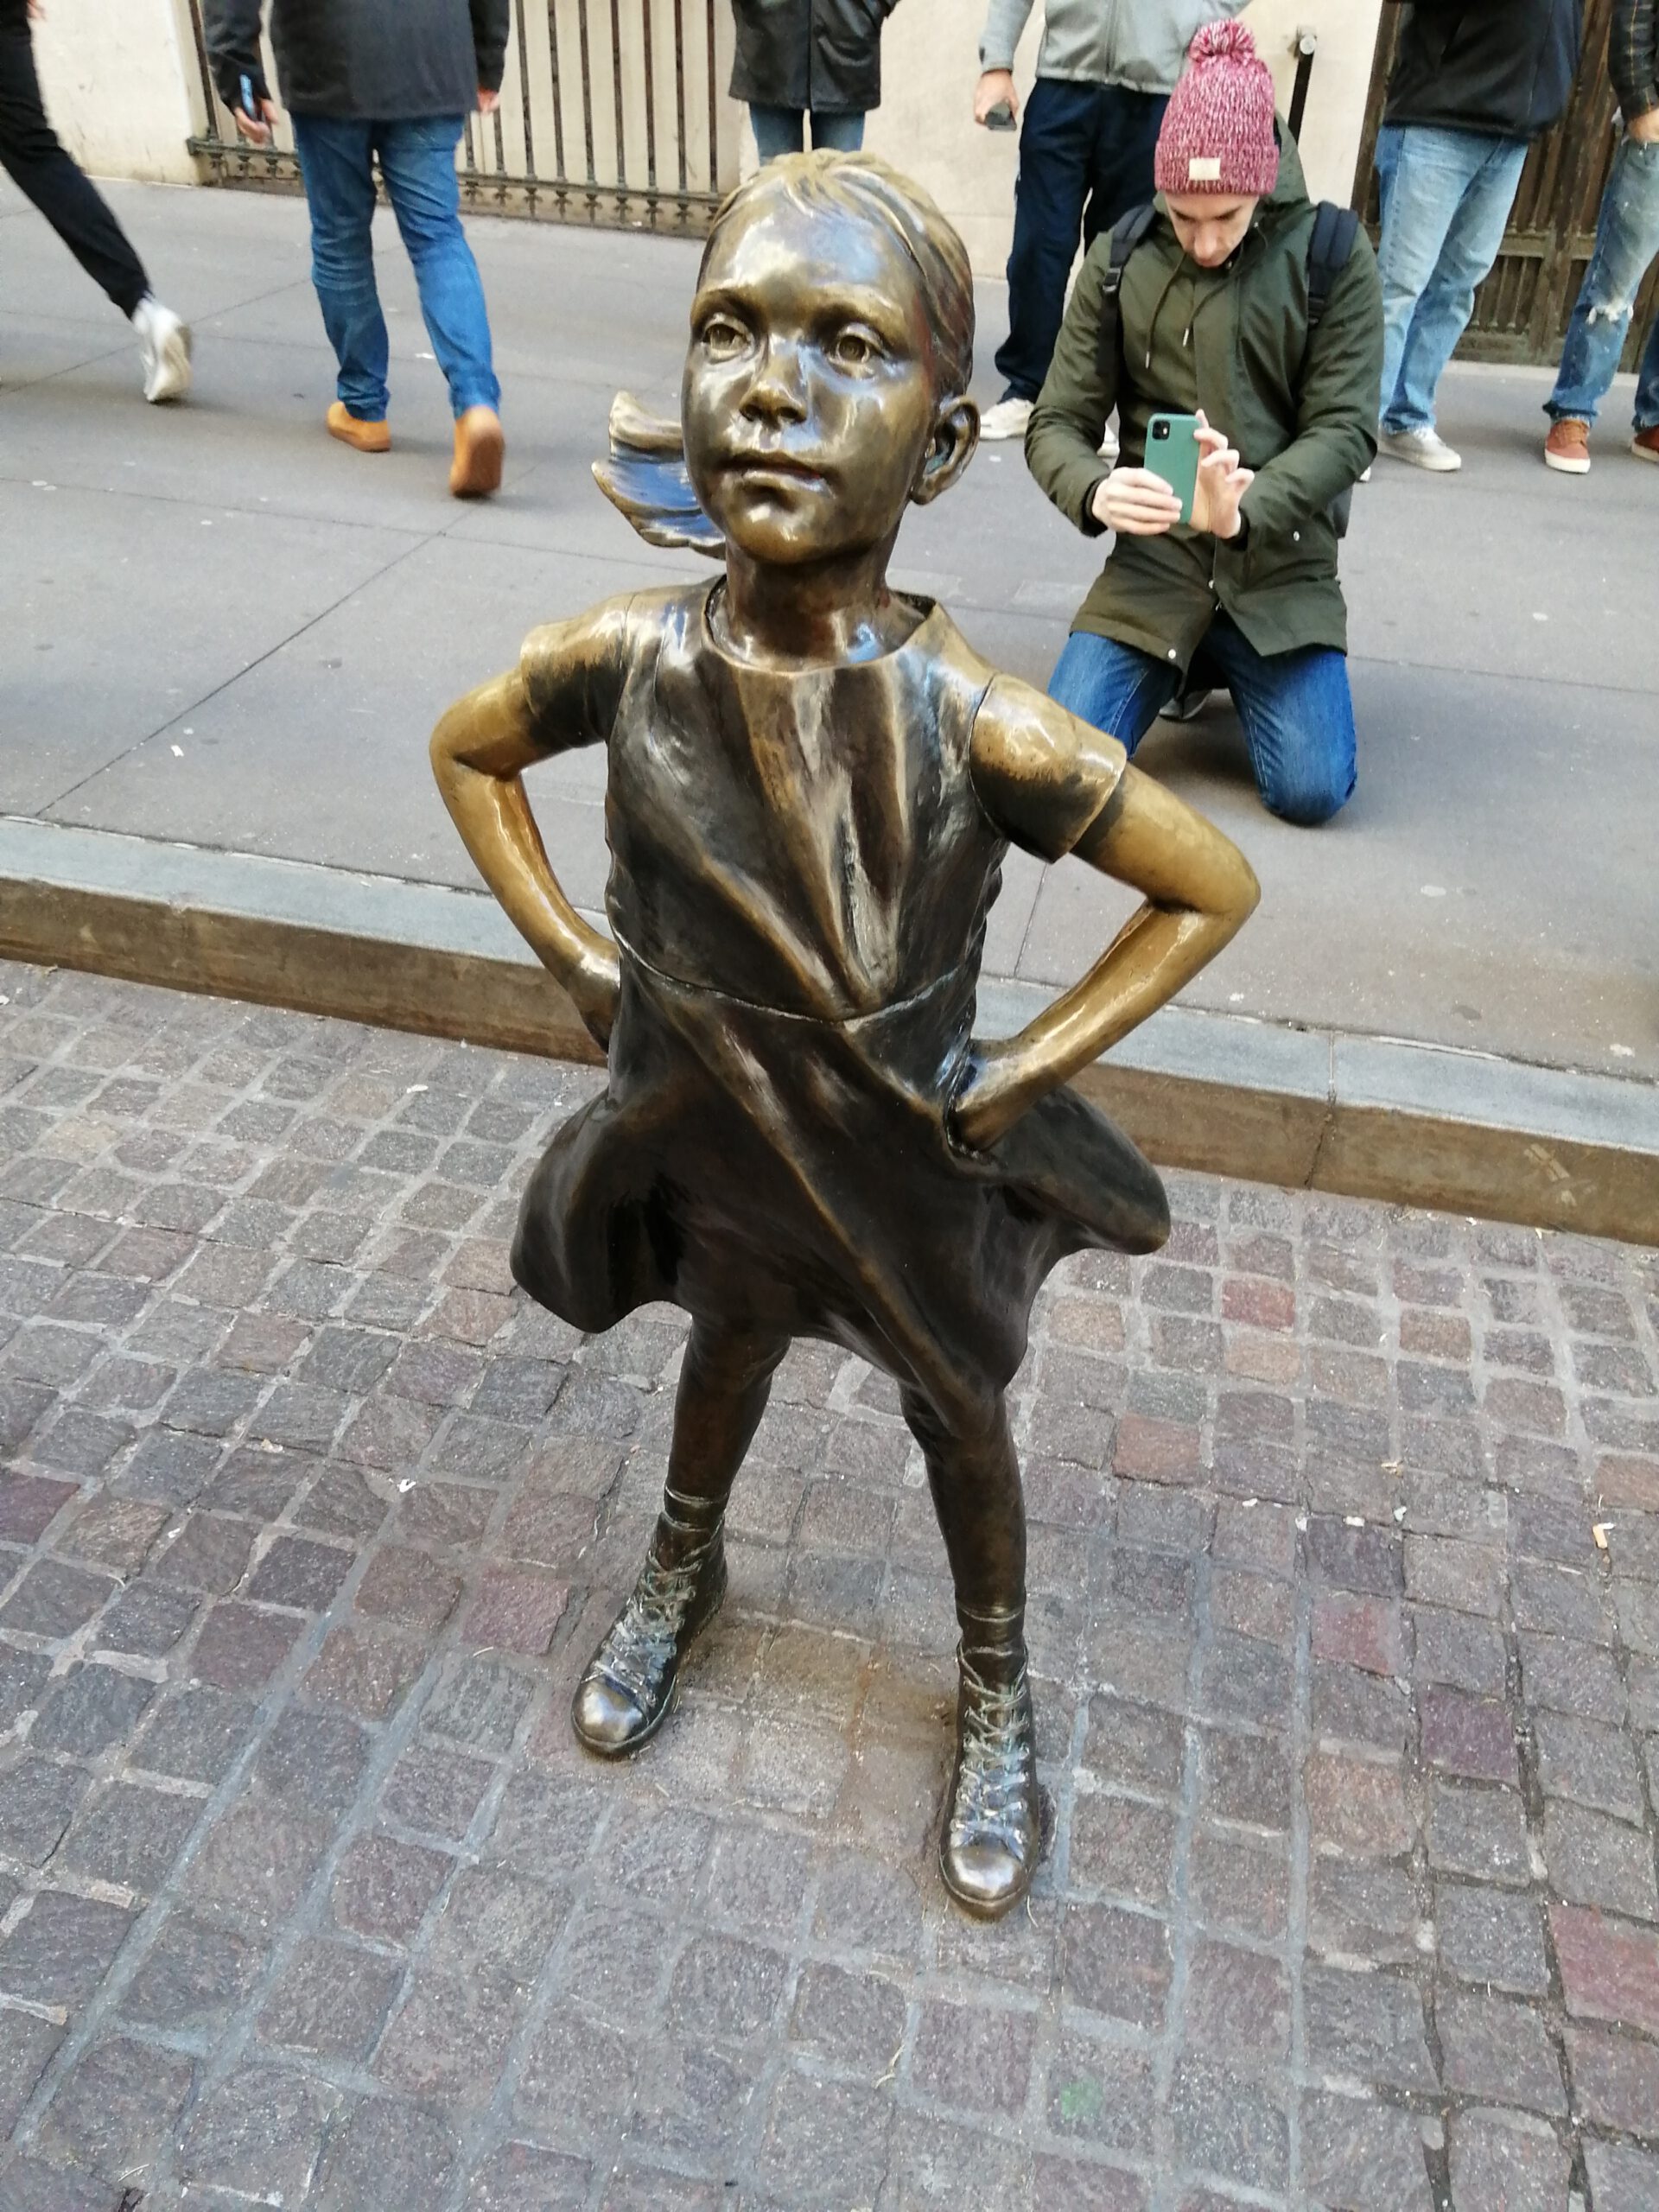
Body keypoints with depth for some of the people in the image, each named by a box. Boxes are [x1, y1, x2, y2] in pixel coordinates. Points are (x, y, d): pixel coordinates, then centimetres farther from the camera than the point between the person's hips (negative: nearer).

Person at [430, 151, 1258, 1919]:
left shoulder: (979, 726, -31)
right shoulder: (628, 661, -22)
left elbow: (1215, 890, -17)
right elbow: (465, 749, 1)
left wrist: (1031, 1067, -17)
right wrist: (574, 953, -5)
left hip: (905, 1157, -2)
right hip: (709, 1128, 3)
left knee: (959, 1417, 20)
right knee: (728, 1343, 30)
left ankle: (995, 1696, 48)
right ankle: (682, 1571, 61)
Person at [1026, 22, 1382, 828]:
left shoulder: (1333, 253, -2)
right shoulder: (1120, 259, 1)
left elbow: (1346, 428, -8)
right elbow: (1055, 424, 0)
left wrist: (1245, 512, -28)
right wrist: (1095, 493, -25)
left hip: (1282, 567, -1)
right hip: (1154, 563, 1)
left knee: (1312, 790, -16)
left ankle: (1235, 665, 18)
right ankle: (1184, 664, 16)